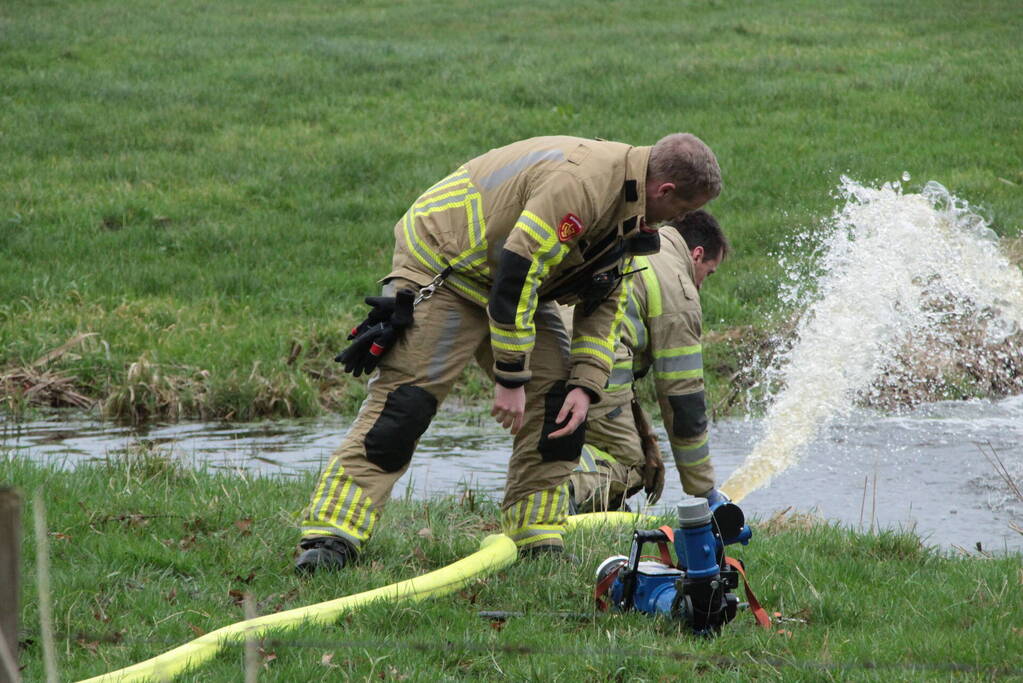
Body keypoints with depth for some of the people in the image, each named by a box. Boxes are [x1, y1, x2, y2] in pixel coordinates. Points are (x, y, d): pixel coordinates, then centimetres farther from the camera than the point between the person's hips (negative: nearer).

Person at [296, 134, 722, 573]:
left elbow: (605, 305, 9)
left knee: (560, 399, 0)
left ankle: (538, 542, 5)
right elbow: (517, 271, -32)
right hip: (444, 269, -10)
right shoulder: (579, 182, -31)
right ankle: (329, 537, -18)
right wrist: (510, 379, -28)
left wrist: (585, 385, -3)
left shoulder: (627, 205, 2)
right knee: (403, 404, -16)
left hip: (519, 284, 10)